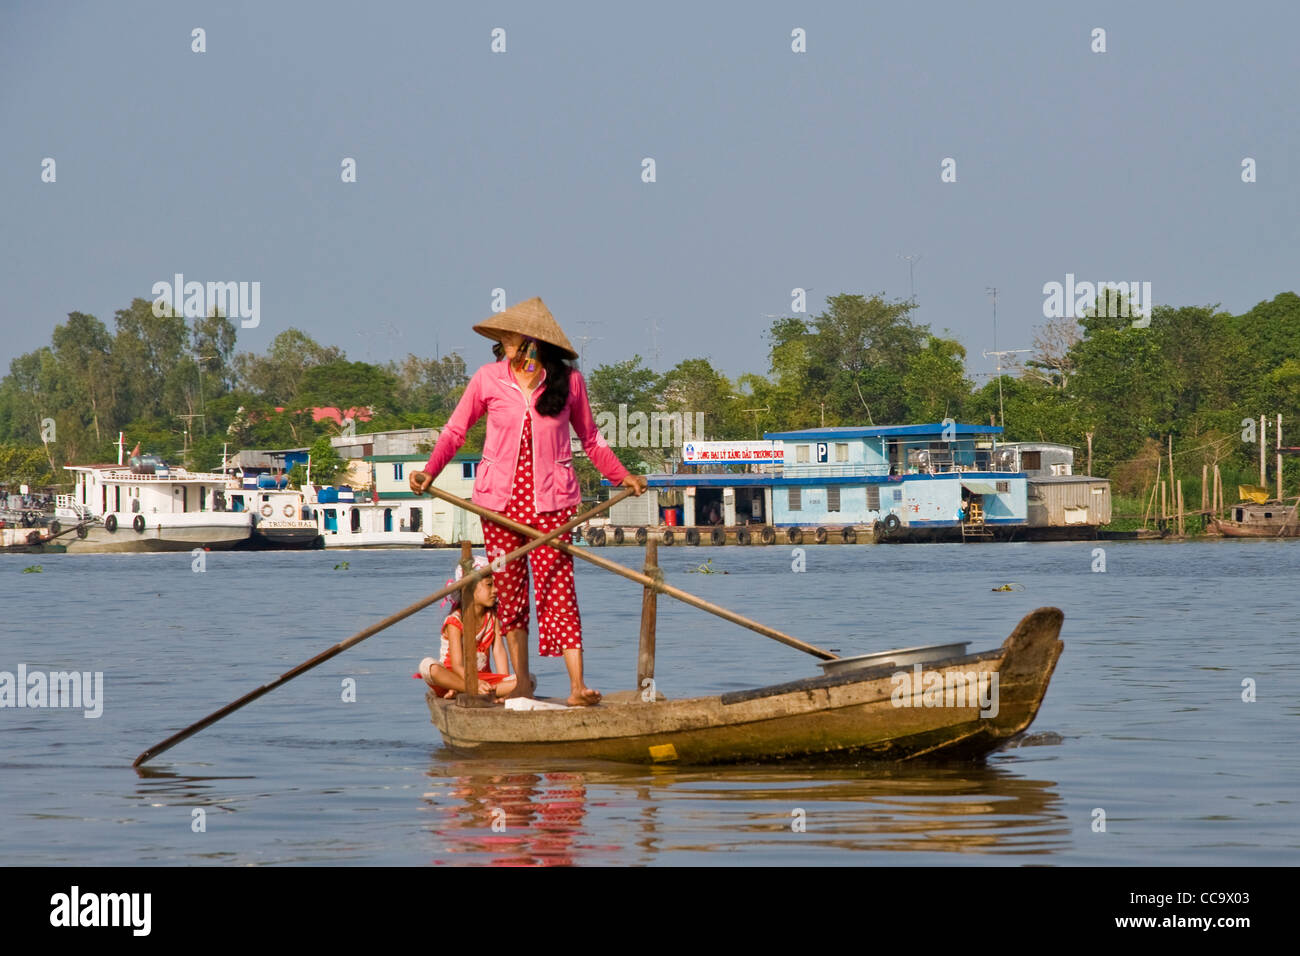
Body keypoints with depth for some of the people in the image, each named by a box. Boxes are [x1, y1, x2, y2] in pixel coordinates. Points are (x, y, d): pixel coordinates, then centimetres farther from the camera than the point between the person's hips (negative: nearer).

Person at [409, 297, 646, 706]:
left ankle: (577, 685, -16)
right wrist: (429, 472, -8)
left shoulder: (568, 381, 0)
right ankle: (521, 679, 18)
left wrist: (622, 476, 12)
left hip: (550, 499, -1)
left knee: (558, 587, -10)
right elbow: (454, 431, 6)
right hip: (500, 497, 2)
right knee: (509, 587, 6)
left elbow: (591, 439, 15)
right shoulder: (488, 380, 0)